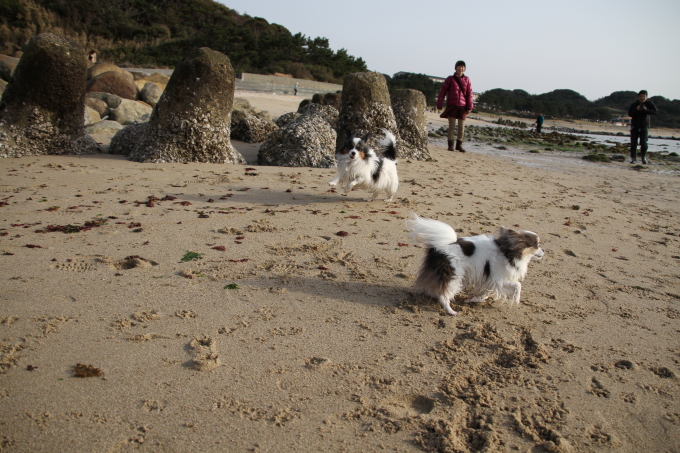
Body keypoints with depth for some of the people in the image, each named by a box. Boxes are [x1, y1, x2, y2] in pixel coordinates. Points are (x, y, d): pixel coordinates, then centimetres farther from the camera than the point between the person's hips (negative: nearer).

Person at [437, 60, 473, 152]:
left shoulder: (467, 79, 8)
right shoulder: (450, 79, 4)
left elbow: (469, 93, 6)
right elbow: (443, 91, 3)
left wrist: (469, 107, 0)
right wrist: (439, 105, -2)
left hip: (462, 106, 2)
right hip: (451, 105, -2)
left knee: (462, 127, 4)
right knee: (451, 126, 0)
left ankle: (459, 145, 17)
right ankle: (450, 145, 8)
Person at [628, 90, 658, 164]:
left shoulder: (649, 103, -3)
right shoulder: (634, 104, -3)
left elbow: (656, 111, -12)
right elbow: (629, 114, -9)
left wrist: (646, 110, -26)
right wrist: (636, 110, -25)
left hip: (644, 126, 0)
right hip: (635, 126, 0)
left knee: (644, 143, -8)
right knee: (633, 143, -2)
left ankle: (644, 157, 10)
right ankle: (633, 158, 6)